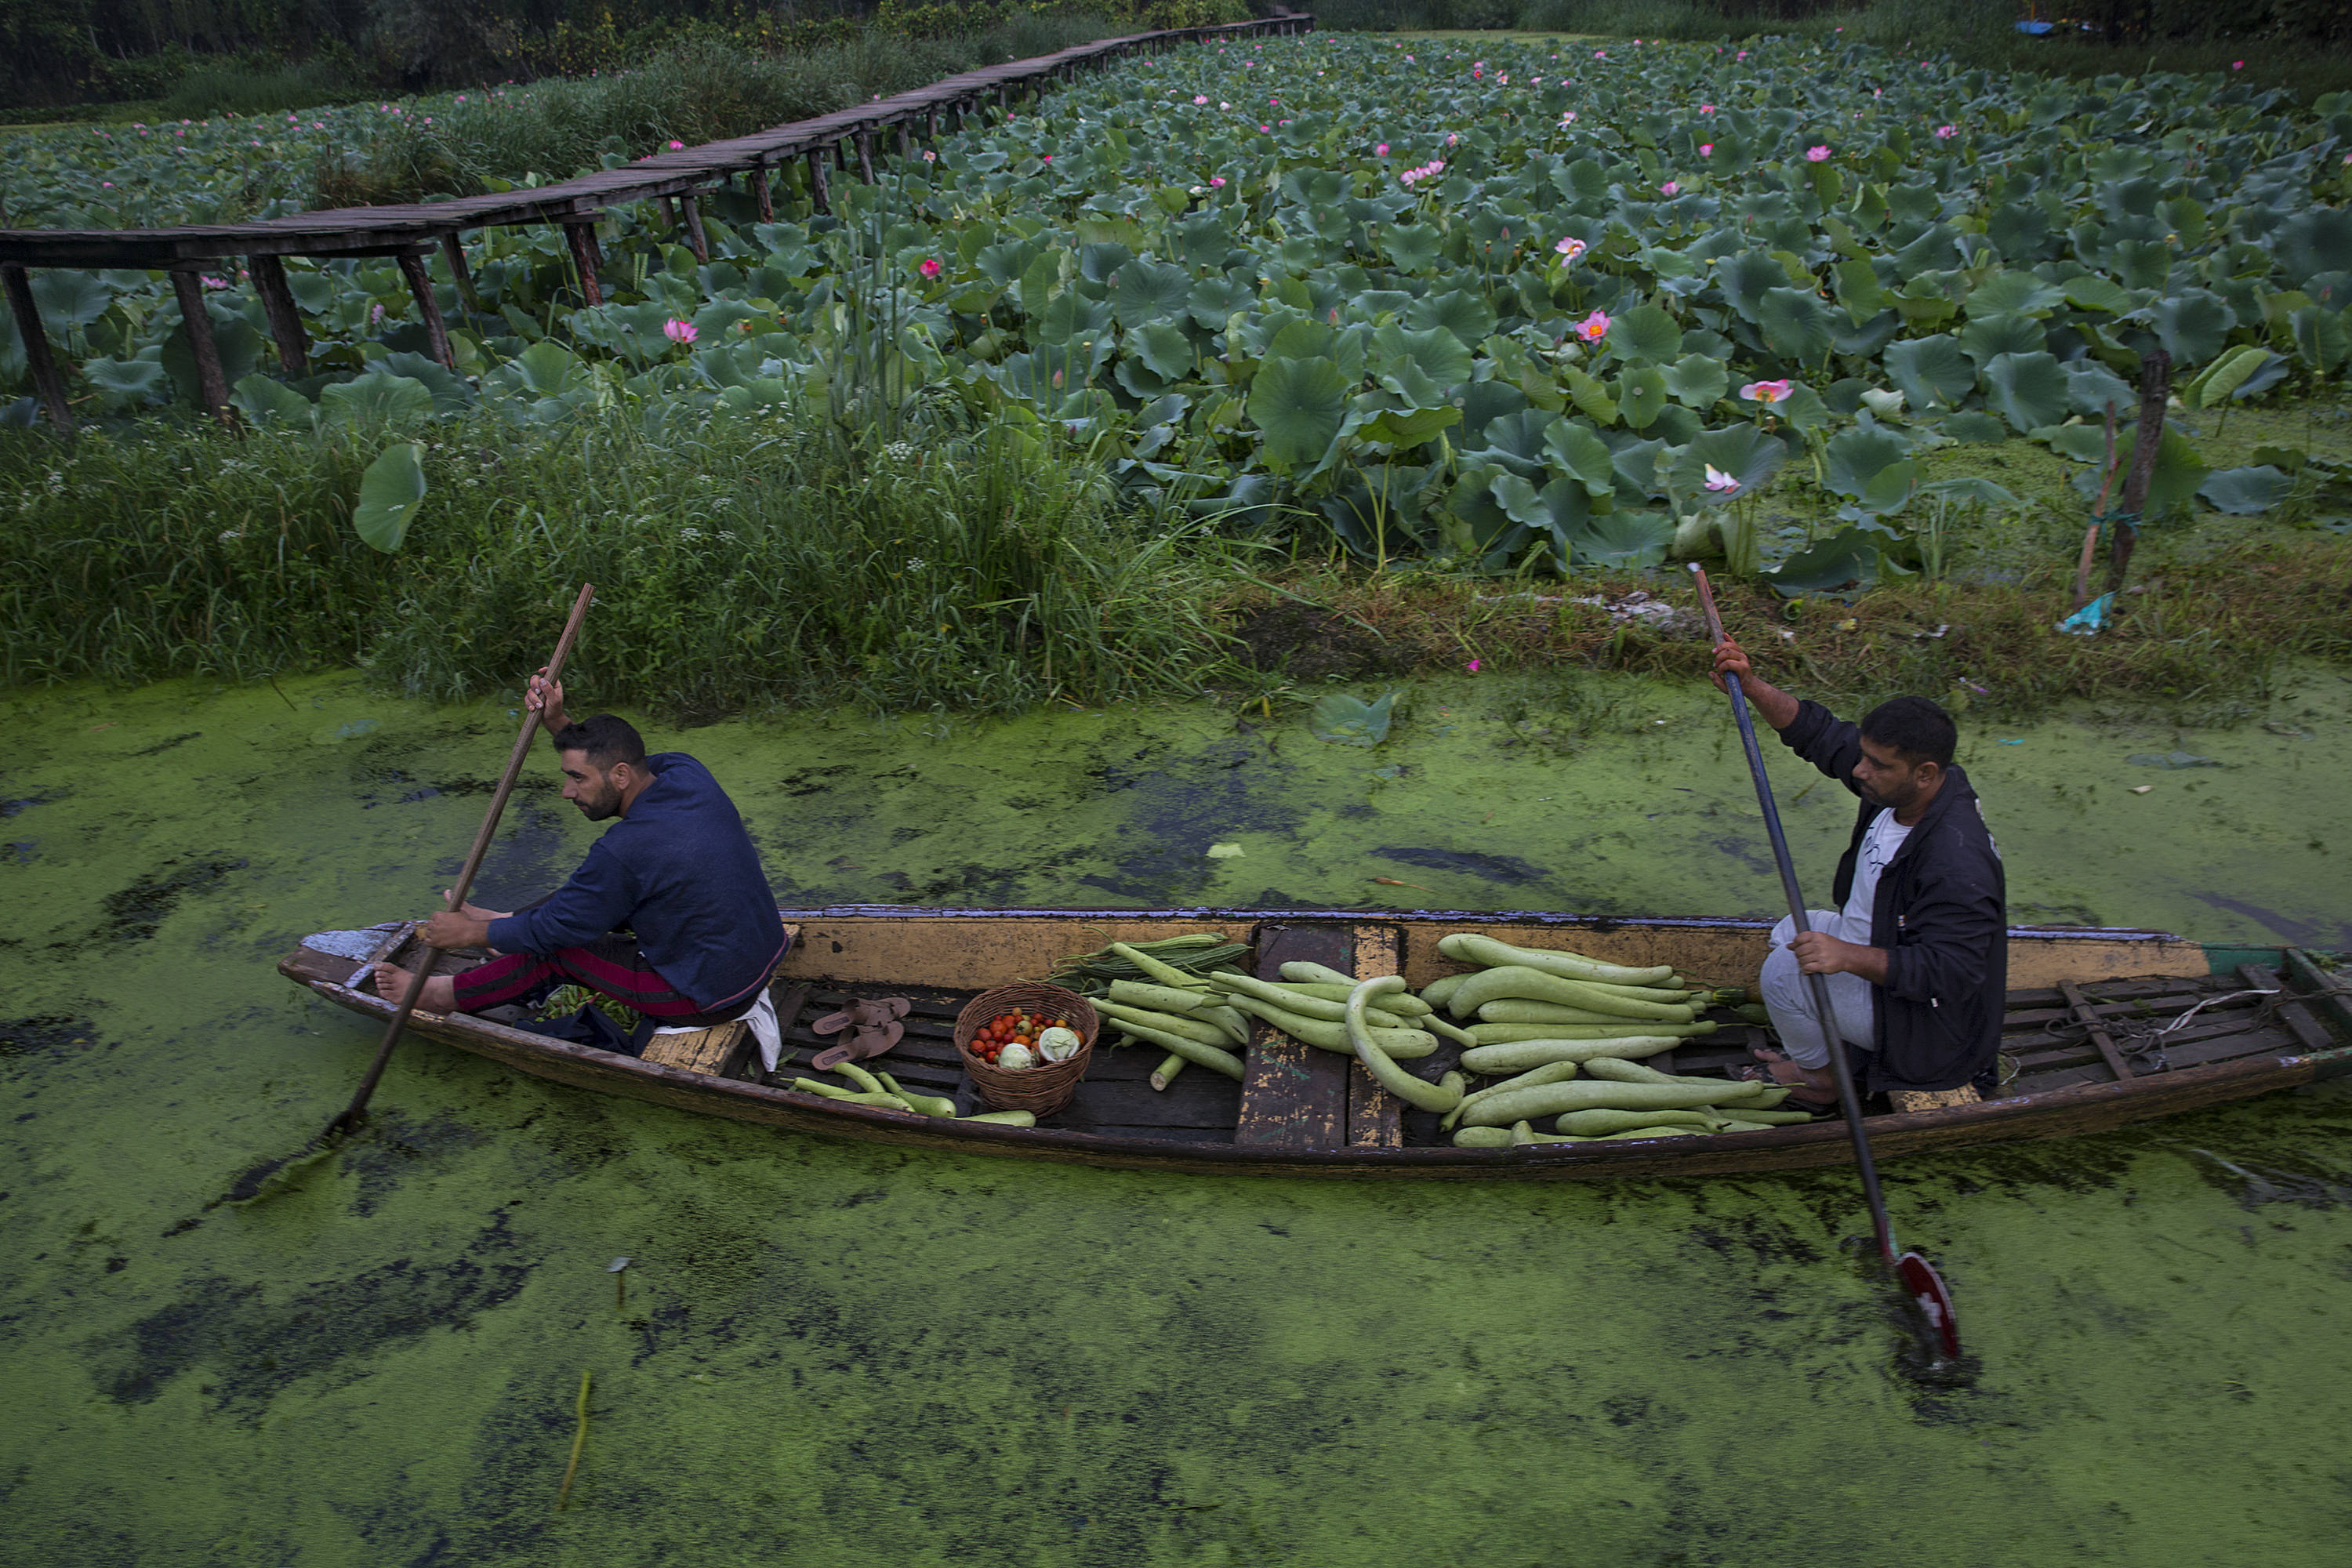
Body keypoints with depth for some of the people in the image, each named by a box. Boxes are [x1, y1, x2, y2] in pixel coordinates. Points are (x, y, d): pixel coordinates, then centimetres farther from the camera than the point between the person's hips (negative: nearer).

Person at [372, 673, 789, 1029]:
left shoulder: (624, 852, -27)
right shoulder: (685, 771, -5)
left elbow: (554, 930, -12)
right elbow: (599, 756, 17)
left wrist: (469, 933, 3)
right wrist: (557, 721, 2)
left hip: (711, 998, -8)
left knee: (559, 949, 7)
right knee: (590, 894, 20)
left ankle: (446, 996, 28)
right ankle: (508, 919, 43)